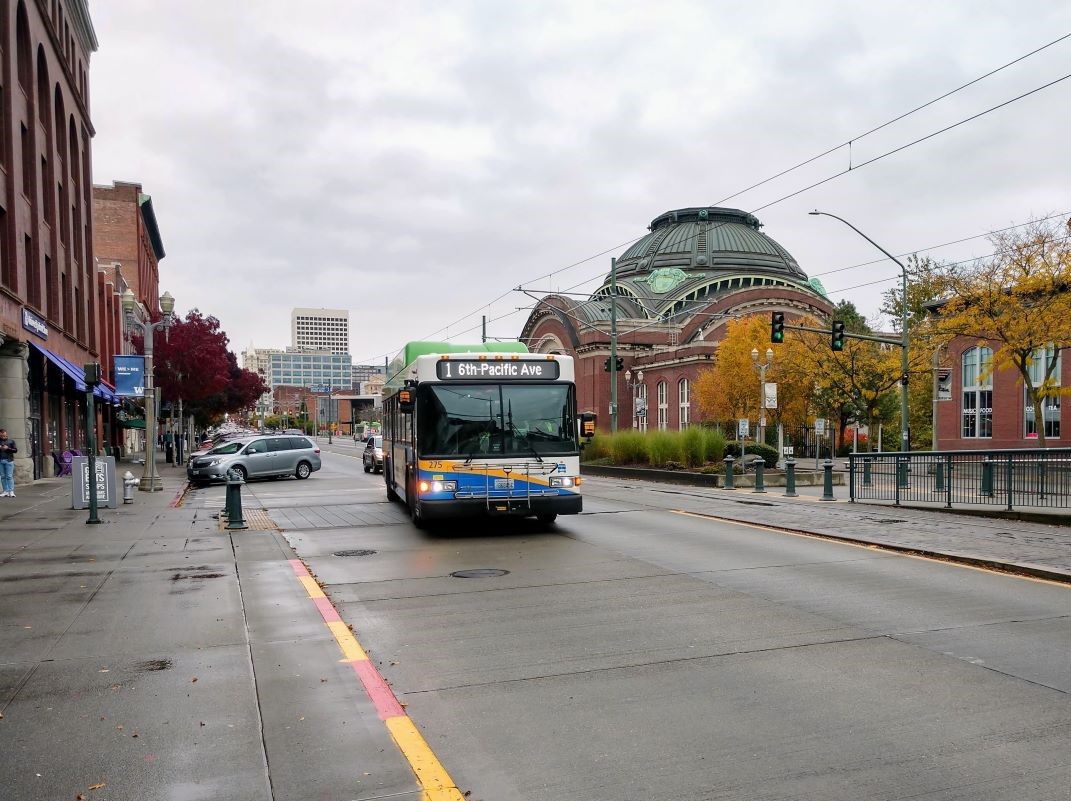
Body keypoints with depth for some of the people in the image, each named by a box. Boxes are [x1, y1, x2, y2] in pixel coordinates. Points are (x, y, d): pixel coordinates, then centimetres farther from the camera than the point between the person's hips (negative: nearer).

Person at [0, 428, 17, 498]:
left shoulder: (11, 441, 5)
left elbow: (16, 450, 2)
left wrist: (8, 448, -12)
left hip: (9, 460, -3)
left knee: (9, 476, -7)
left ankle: (11, 491, -9)